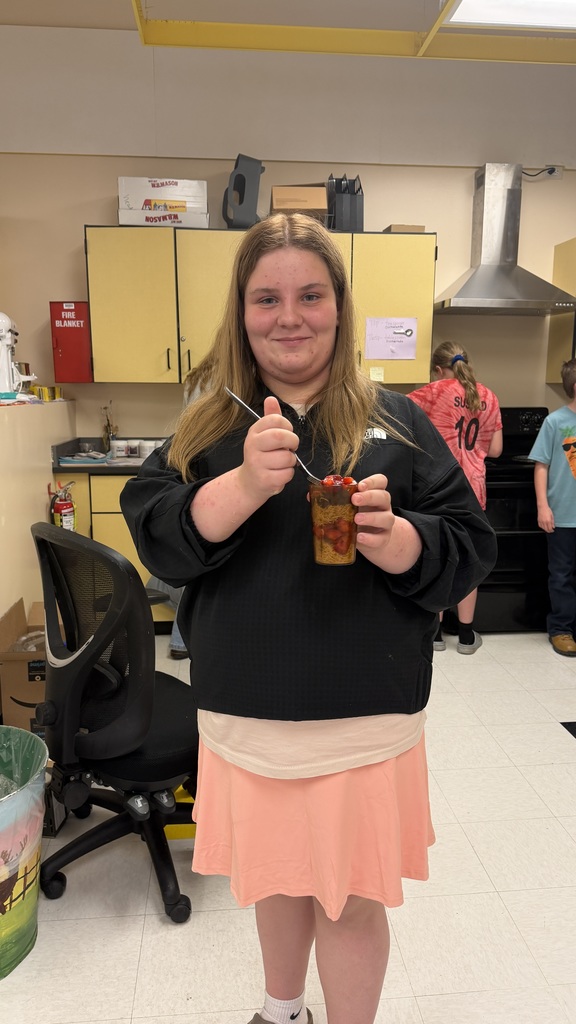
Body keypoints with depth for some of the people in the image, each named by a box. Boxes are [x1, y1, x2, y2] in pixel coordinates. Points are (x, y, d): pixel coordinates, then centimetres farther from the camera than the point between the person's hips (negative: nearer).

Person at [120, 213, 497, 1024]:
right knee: (276, 877, 24)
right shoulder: (208, 425, 2)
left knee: (350, 900, 13)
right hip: (245, 714, 3)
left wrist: (395, 537, -25)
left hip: (365, 716, -2)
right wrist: (246, 483, -25)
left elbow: (470, 546, -4)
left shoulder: (395, 422, -3)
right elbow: (156, 538, -9)